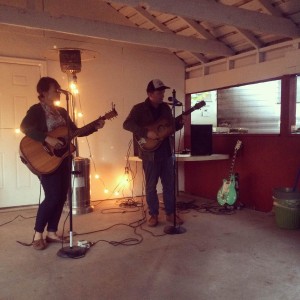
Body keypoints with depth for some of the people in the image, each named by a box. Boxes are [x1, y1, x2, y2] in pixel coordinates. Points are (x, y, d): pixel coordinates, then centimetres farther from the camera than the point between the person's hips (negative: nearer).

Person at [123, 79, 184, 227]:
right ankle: (153, 214, 20)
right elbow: (127, 124, -20)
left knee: (169, 184, 10)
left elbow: (171, 126, 17)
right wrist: (147, 133, -28)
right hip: (150, 153, -5)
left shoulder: (165, 107, 9)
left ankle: (170, 213, 23)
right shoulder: (139, 108, -8)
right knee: (151, 186, 5)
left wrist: (179, 123, -6)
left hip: (166, 152, 5)